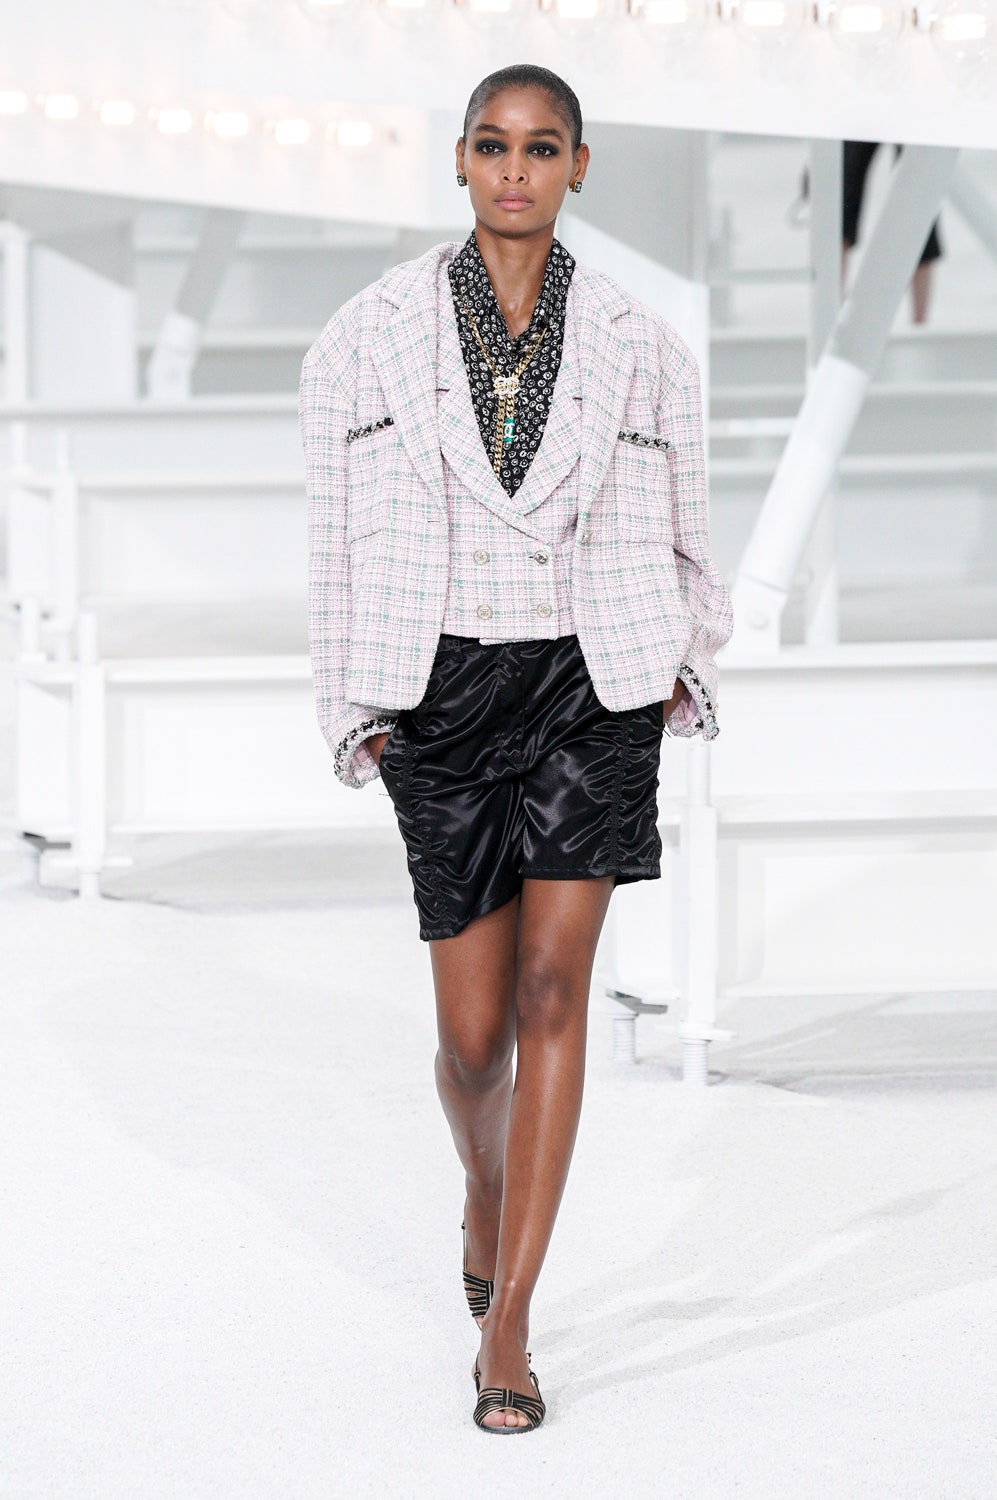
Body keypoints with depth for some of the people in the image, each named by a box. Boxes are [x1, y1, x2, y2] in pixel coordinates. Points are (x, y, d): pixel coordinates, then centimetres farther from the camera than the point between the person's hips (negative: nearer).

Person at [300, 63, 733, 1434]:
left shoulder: (638, 346, 2)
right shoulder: (372, 335, 0)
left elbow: (684, 533, 16)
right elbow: (338, 538, 5)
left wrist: (688, 666, 10)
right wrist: (356, 715, 3)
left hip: (594, 689, 0)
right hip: (444, 692, 0)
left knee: (552, 982, -15)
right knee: (475, 1031, 2)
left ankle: (507, 1321, -11)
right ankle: (489, 1186, 39)